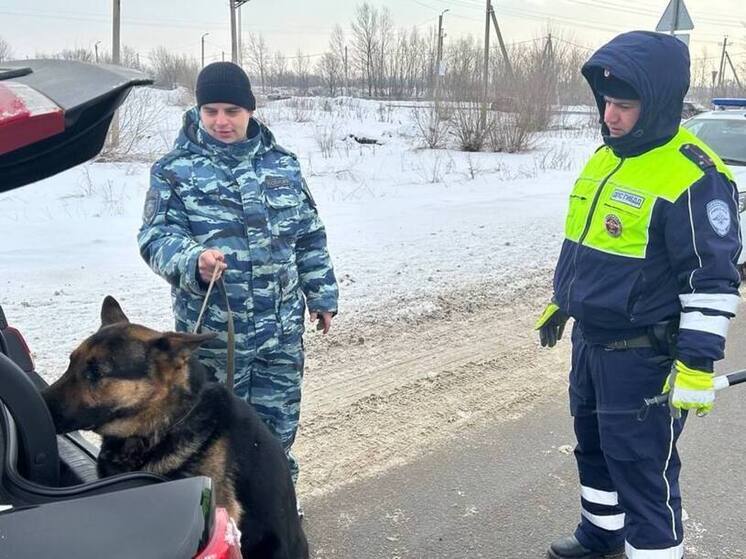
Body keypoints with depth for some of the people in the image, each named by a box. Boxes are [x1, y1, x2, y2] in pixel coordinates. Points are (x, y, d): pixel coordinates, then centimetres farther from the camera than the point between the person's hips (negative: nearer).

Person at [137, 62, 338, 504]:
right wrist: (192, 261, -30)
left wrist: (322, 295, 14)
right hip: (211, 327, -3)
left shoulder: (282, 164, 7)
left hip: (282, 323, 3)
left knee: (279, 417, 15)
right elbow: (157, 235, -10)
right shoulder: (176, 169, -3)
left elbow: (310, 237, 13)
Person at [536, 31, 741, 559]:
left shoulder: (693, 177, -20)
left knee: (641, 468, 0)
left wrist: (698, 364, -21)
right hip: (590, 340, 9)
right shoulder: (606, 155, 7)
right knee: (594, 447, 23)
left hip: (643, 355, -9)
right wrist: (561, 303, 25)